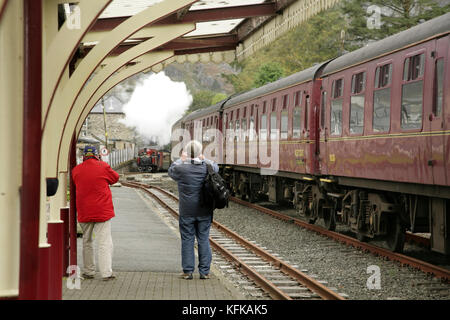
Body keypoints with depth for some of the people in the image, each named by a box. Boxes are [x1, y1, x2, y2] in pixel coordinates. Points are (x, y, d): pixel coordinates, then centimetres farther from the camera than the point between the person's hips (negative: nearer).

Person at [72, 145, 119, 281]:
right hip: (102, 211, -3)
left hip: (84, 212, 3)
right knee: (105, 242, -3)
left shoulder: (76, 170, 2)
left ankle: (88, 271, 19)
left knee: (87, 241, 17)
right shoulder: (103, 167, -7)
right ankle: (106, 272, -9)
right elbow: (115, 178, 8)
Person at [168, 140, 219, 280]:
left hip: (187, 212, -2)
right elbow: (216, 167, 18)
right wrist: (204, 159, 32)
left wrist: (181, 160, 25)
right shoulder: (207, 167, -7)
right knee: (203, 239, 7)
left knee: (187, 240, 5)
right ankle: (204, 271, 8)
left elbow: (171, 170, 11)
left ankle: (187, 271, 6)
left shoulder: (181, 168, -12)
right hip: (204, 211, 2)